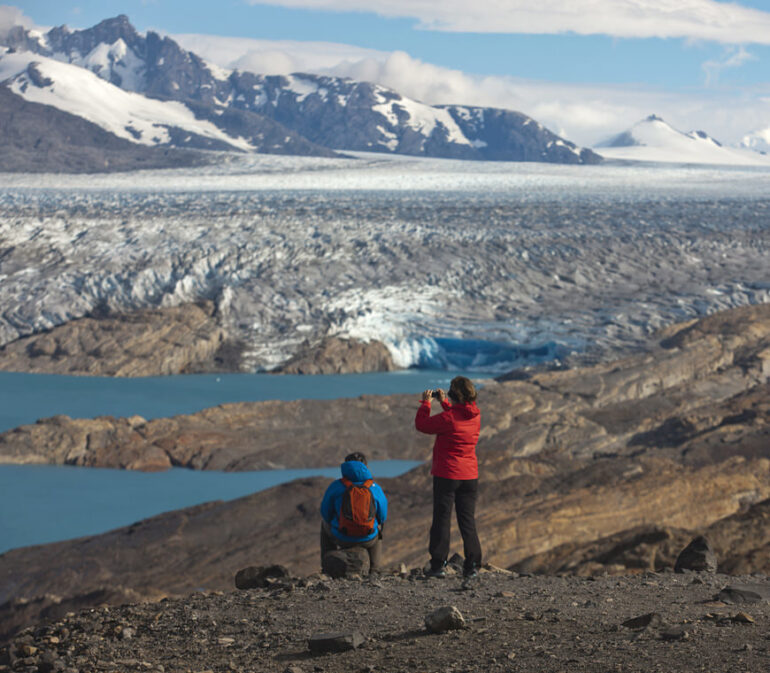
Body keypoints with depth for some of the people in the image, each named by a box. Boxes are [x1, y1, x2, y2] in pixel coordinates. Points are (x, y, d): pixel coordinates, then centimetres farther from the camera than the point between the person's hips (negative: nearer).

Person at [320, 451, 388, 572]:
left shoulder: (335, 486, -10)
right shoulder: (375, 488, -6)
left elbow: (326, 512, 0)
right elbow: (382, 516, 4)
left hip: (342, 538, -1)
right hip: (367, 539, 1)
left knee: (325, 525, 36)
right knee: (378, 529, 40)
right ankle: (375, 569, 31)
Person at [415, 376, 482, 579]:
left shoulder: (448, 417, -18)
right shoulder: (475, 415, 1)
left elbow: (422, 424, -5)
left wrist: (426, 403, 7)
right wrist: (444, 402, 24)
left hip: (446, 475, -5)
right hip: (470, 476, 5)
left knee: (442, 519, 2)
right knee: (468, 520, 10)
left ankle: (438, 565, 0)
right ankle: (472, 566, 7)